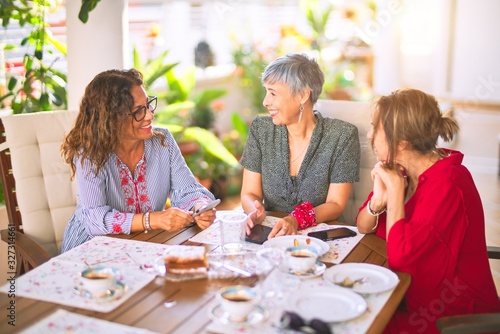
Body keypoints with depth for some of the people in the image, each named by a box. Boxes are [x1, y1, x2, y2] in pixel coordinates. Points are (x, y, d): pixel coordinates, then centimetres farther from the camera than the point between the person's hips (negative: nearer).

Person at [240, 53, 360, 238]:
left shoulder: (342, 136, -8)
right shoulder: (261, 129, 1)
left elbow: (336, 205, -8)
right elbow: (249, 194, 2)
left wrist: (297, 220, -26)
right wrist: (256, 211, -22)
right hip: (269, 234, 3)